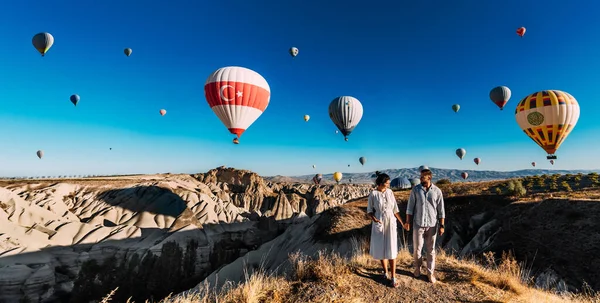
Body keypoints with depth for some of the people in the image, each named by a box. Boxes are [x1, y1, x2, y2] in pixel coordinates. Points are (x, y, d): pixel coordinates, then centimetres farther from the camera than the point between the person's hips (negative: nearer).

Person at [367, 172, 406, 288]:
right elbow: (369, 211, -6)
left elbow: (395, 209, 6)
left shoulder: (390, 192, -2)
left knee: (391, 249, 0)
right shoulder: (373, 194, -10)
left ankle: (393, 277, 8)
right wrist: (374, 219, -25)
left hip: (391, 223, 2)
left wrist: (401, 222, 8)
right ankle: (386, 272, 31)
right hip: (379, 224, -1)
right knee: (381, 248, 10)